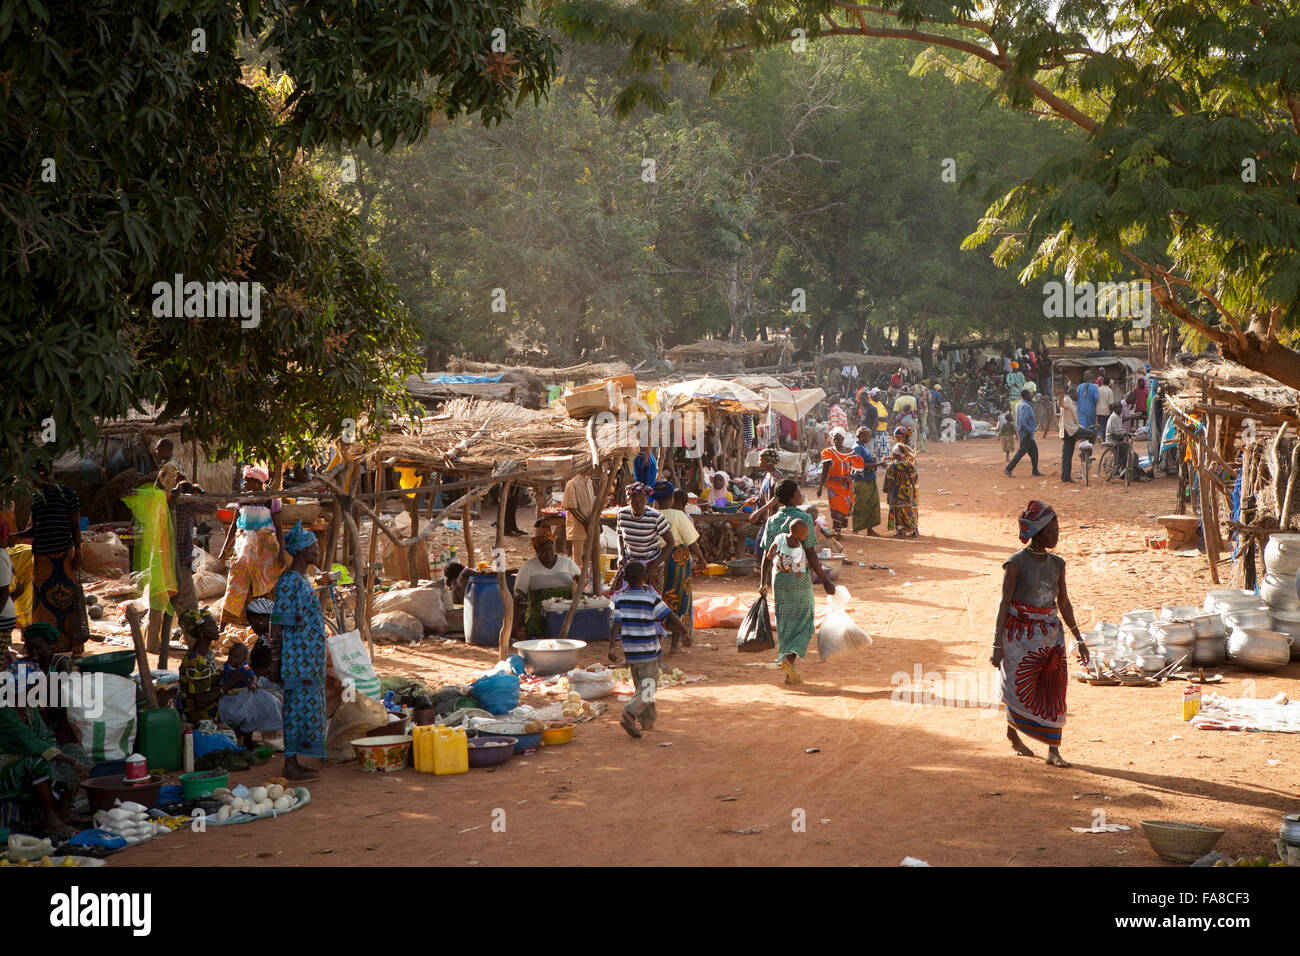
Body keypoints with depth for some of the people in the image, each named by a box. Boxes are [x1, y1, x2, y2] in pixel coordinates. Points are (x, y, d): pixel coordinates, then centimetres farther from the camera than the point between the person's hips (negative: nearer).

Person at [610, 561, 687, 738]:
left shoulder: (621, 599, -2)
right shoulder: (651, 599, -13)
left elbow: (616, 625, -11)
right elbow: (671, 618, -15)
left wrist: (612, 647, -14)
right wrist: (682, 630, 1)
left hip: (629, 652, 5)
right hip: (648, 651, -5)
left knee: (641, 686, 19)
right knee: (648, 688, -1)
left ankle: (648, 721, 26)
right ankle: (629, 714, -22)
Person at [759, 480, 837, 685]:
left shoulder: (772, 521, 2)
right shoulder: (804, 518, -13)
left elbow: (767, 555, 4)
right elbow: (811, 555, -14)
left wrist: (764, 583, 11)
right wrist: (825, 580, -7)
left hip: (778, 578, 5)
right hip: (800, 578, -5)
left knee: (784, 623, 13)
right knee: (803, 622, 7)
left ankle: (790, 673, 15)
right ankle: (789, 657, -14)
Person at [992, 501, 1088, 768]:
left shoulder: (1057, 564, 5)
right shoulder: (1017, 563, -11)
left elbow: (1064, 603, 13)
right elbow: (1005, 603, -10)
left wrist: (1078, 639, 13)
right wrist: (998, 644, -12)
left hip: (1051, 635, 5)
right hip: (1021, 634, -5)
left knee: (1053, 692, 1)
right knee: (1020, 690, 1)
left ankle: (1053, 750, 6)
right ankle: (1012, 732, 30)